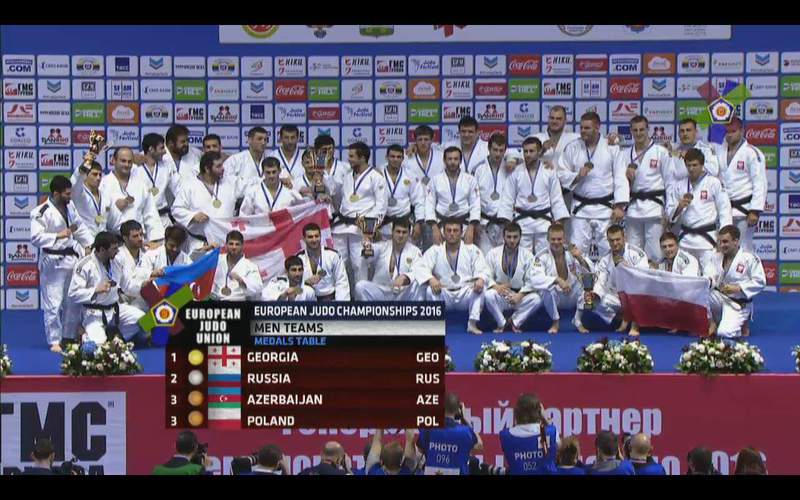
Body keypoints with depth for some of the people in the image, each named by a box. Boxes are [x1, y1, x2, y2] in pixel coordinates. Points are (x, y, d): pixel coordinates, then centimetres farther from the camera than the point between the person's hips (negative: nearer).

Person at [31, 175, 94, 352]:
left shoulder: (69, 206, 7)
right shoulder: (41, 213, -17)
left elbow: (80, 226, 18)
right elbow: (36, 237, -21)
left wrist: (88, 245, 11)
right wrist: (58, 236, -25)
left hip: (71, 257, 8)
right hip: (53, 262, -8)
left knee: (73, 302, 15)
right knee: (53, 304, -5)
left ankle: (69, 337, 30)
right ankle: (54, 341, 6)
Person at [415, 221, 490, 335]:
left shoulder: (472, 250, 2)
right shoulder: (435, 250, 1)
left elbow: (482, 270, -5)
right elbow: (421, 267, -9)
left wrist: (481, 279, -31)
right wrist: (431, 279, -32)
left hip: (466, 295, 0)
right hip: (444, 295, 0)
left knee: (479, 287, -28)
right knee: (430, 290, -29)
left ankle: (472, 324, -27)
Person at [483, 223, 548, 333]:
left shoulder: (527, 255, -2)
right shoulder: (493, 253, -2)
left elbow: (532, 280, -5)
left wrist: (520, 295, -20)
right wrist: (495, 286, -25)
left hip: (519, 295, 1)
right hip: (500, 293, -1)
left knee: (536, 299, -29)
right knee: (489, 295, -35)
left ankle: (515, 321, -4)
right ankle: (501, 323, -7)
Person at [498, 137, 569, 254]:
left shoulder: (549, 173, 3)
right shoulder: (516, 173, 3)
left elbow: (557, 199, 5)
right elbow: (507, 200, 3)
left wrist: (561, 222, -2)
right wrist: (505, 222, -5)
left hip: (544, 220, 0)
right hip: (522, 221, 0)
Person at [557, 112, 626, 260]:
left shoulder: (612, 148, -2)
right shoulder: (572, 148, 4)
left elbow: (620, 178, -5)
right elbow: (561, 174, 7)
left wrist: (619, 206, -11)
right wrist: (576, 176, -14)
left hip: (605, 207, -1)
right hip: (581, 208, 1)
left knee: (608, 249, 1)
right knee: (577, 249, 0)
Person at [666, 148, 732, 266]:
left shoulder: (714, 183, -1)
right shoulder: (679, 186, 12)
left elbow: (724, 210, -4)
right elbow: (671, 214, 14)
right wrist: (680, 206, -9)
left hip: (707, 238, -4)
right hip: (685, 238, 4)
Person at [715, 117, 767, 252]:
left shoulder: (752, 153, -9)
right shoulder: (720, 152, 10)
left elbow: (760, 184, -12)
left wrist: (755, 211, -16)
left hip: (744, 209, -6)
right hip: (724, 209, 6)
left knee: (743, 248, -4)